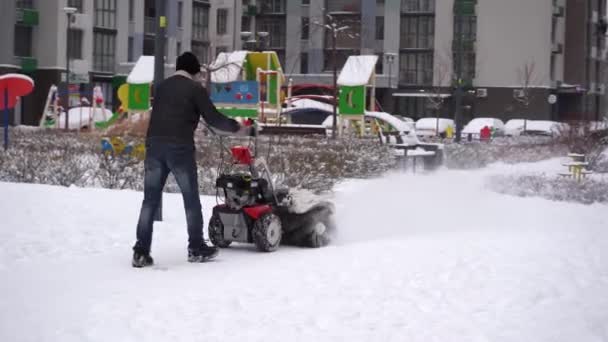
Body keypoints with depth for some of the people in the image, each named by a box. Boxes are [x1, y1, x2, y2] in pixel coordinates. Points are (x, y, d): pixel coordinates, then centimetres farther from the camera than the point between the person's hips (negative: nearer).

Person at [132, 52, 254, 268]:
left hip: (154, 144, 5)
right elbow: (213, 118, -1)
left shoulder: (162, 87, 19)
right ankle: (196, 249, 14)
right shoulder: (195, 88, 1)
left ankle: (141, 252, 0)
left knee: (150, 200, 5)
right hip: (179, 147, -5)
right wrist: (242, 130, 9)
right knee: (191, 199, 8)